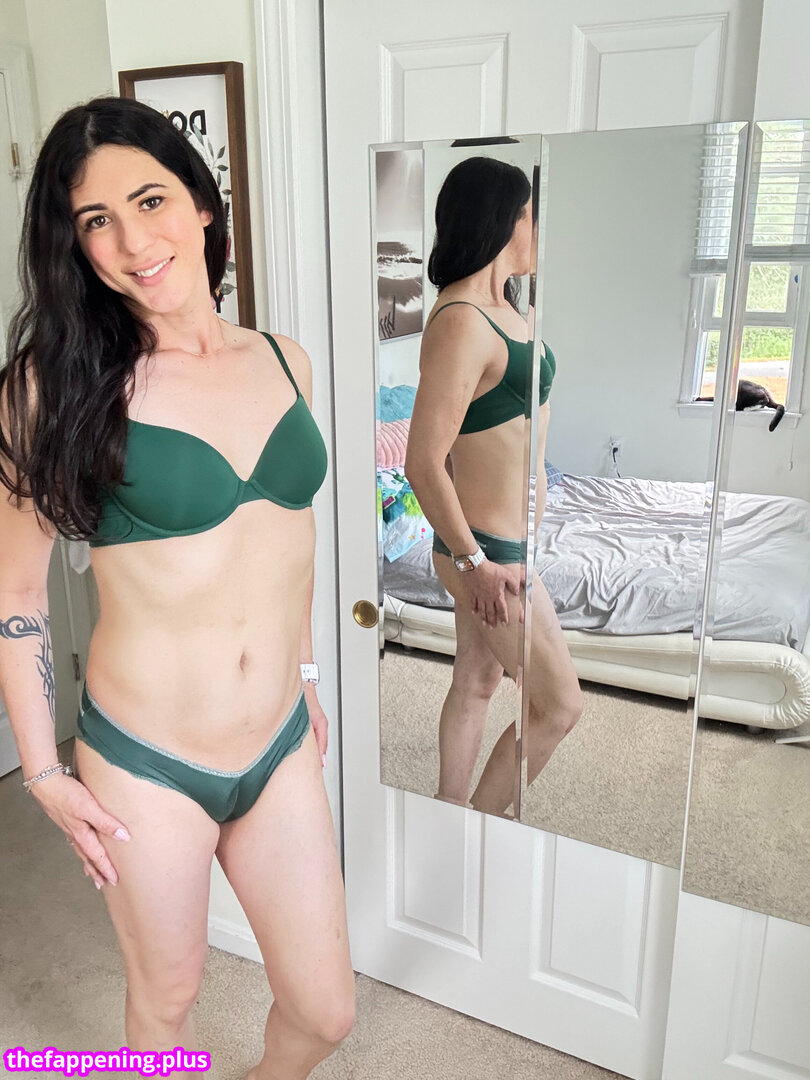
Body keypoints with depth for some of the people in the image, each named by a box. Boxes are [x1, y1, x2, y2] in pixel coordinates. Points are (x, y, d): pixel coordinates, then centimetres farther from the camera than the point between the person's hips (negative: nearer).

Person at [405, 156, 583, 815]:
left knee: (477, 680, 19)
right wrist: (475, 562, -21)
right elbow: (424, 464, -25)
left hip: (494, 537, 10)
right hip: (489, 546, -10)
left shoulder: (501, 306, 8)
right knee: (559, 704, 2)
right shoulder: (460, 323, -23)